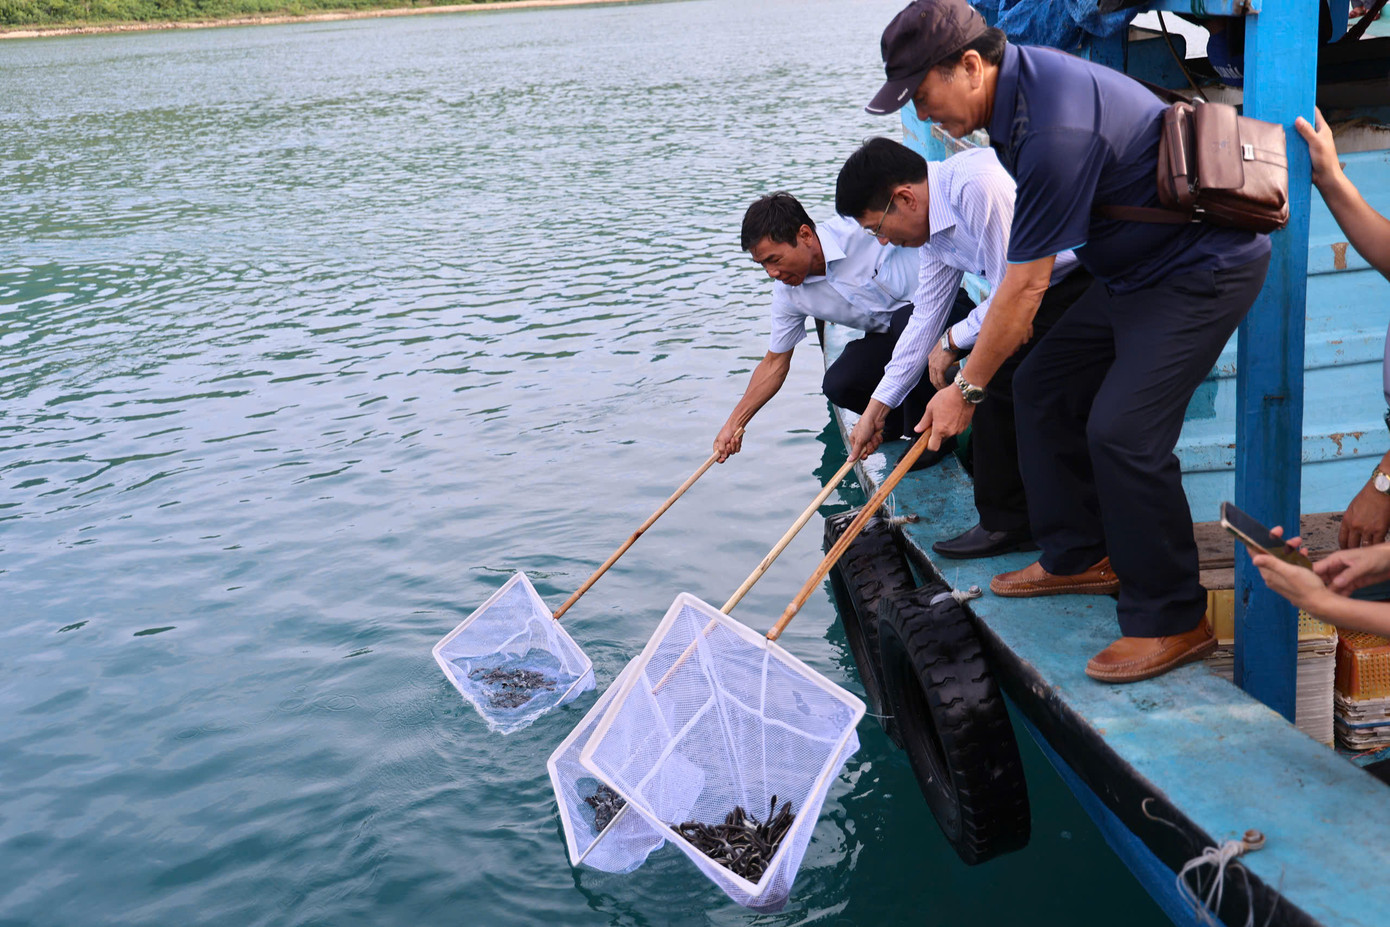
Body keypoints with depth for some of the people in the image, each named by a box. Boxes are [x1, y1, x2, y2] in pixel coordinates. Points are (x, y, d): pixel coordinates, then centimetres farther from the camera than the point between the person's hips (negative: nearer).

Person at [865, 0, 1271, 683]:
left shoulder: (1054, 131, -31)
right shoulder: (1018, 78, 1)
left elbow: (1026, 286, -25)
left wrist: (966, 389, -15)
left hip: (1205, 269, -10)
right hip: (1139, 266, 10)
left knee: (1122, 430, -19)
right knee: (1041, 387, 11)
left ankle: (1173, 621, -5)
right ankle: (1079, 557, 22)